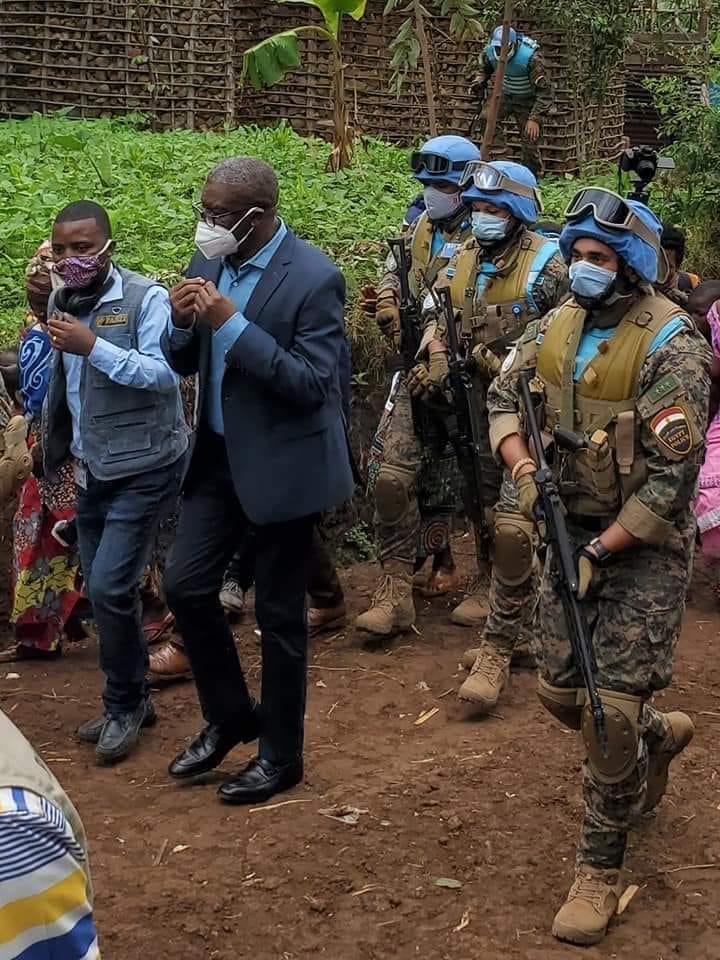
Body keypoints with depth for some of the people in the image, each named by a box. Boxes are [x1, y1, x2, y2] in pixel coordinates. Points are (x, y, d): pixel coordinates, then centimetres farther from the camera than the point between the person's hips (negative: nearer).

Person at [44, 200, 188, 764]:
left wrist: (93, 346, -30)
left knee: (110, 587, -11)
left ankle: (125, 707, 8)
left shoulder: (145, 299, -15)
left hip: (144, 470, -7)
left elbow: (165, 374, -26)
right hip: (92, 470, 7)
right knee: (102, 589, 12)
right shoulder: (61, 303, 6)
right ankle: (131, 701, 28)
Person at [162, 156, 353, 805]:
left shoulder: (314, 278, -18)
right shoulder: (210, 262, 3)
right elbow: (184, 363, 8)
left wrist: (232, 324, -27)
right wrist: (183, 321, -15)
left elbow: (314, 384, -22)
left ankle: (281, 754, 22)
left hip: (282, 464, -6)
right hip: (219, 456, 6)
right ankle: (229, 716, 28)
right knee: (185, 585, 5)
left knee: (279, 614, 5)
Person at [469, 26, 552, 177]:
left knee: (529, 143, -5)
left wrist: (535, 119, -33)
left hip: (528, 101, -4)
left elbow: (544, 92, -28)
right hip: (505, 95, 4)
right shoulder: (490, 52, -16)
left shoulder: (531, 58, -32)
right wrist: (479, 82, -14)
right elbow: (485, 70, 10)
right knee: (486, 117, -24)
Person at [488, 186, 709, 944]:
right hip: (573, 529, 7)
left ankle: (601, 869, 8)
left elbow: (672, 474, -21)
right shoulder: (557, 327, 1)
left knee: (610, 710, -9)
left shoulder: (669, 346, -19)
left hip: (644, 543, -6)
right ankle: (658, 736, 43)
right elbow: (503, 398, 9)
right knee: (561, 693, 12)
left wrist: (600, 552, -21)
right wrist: (523, 469, -11)